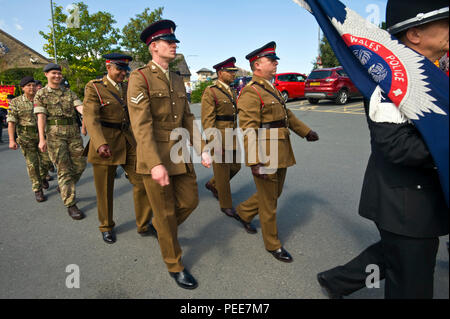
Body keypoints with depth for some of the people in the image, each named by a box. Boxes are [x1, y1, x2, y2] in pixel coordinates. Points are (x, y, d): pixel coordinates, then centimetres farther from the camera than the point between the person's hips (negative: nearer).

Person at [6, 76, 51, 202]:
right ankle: (37, 190, 8)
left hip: (42, 135, 2)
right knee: (32, 164, 0)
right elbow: (11, 122, -8)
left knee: (46, 160, 3)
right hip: (26, 137, -2)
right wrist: (12, 140, -18)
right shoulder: (16, 102, -4)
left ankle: (42, 177, 36)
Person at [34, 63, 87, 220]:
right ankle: (70, 204, 2)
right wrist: (42, 139, -13)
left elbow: (80, 107, -2)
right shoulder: (41, 94, 4)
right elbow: (41, 117, -5)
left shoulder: (69, 93, 13)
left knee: (80, 164, 6)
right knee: (64, 169, -4)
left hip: (73, 132, 4)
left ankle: (63, 187, 34)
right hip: (55, 135, -4)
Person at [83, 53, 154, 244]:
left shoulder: (126, 88, 11)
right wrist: (100, 143, -33)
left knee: (142, 182, -1)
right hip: (104, 143, -4)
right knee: (105, 189, 8)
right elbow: (90, 117, -18)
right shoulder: (94, 88, -6)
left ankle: (144, 226, 13)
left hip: (128, 142, 5)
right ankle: (106, 227, 29)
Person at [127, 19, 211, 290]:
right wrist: (155, 164, -27)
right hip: (155, 156, -7)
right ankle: (175, 265, 27)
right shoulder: (140, 78, -10)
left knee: (190, 200, 13)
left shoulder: (178, 81, 13)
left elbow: (188, 119, 13)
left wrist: (201, 150, 5)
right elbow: (141, 124, -19)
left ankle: (163, 229, 44)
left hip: (181, 154, 7)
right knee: (165, 213, 7)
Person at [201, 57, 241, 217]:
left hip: (231, 138, 8)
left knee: (235, 167, 14)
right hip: (217, 139, -8)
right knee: (222, 172, 2)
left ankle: (213, 185, 37)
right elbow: (207, 120, -18)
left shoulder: (231, 92, 12)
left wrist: (236, 137, 19)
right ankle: (226, 204, 18)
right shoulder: (210, 92, -12)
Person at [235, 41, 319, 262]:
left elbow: (286, 114, 26)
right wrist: (255, 162, -30)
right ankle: (273, 245, 25)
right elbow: (248, 131, -24)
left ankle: (243, 212, 43)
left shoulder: (271, 88, 15)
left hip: (281, 155, 10)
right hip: (265, 159, -9)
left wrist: (305, 131, 31)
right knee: (269, 202, 6)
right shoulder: (250, 92, -16)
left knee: (275, 194, 22)